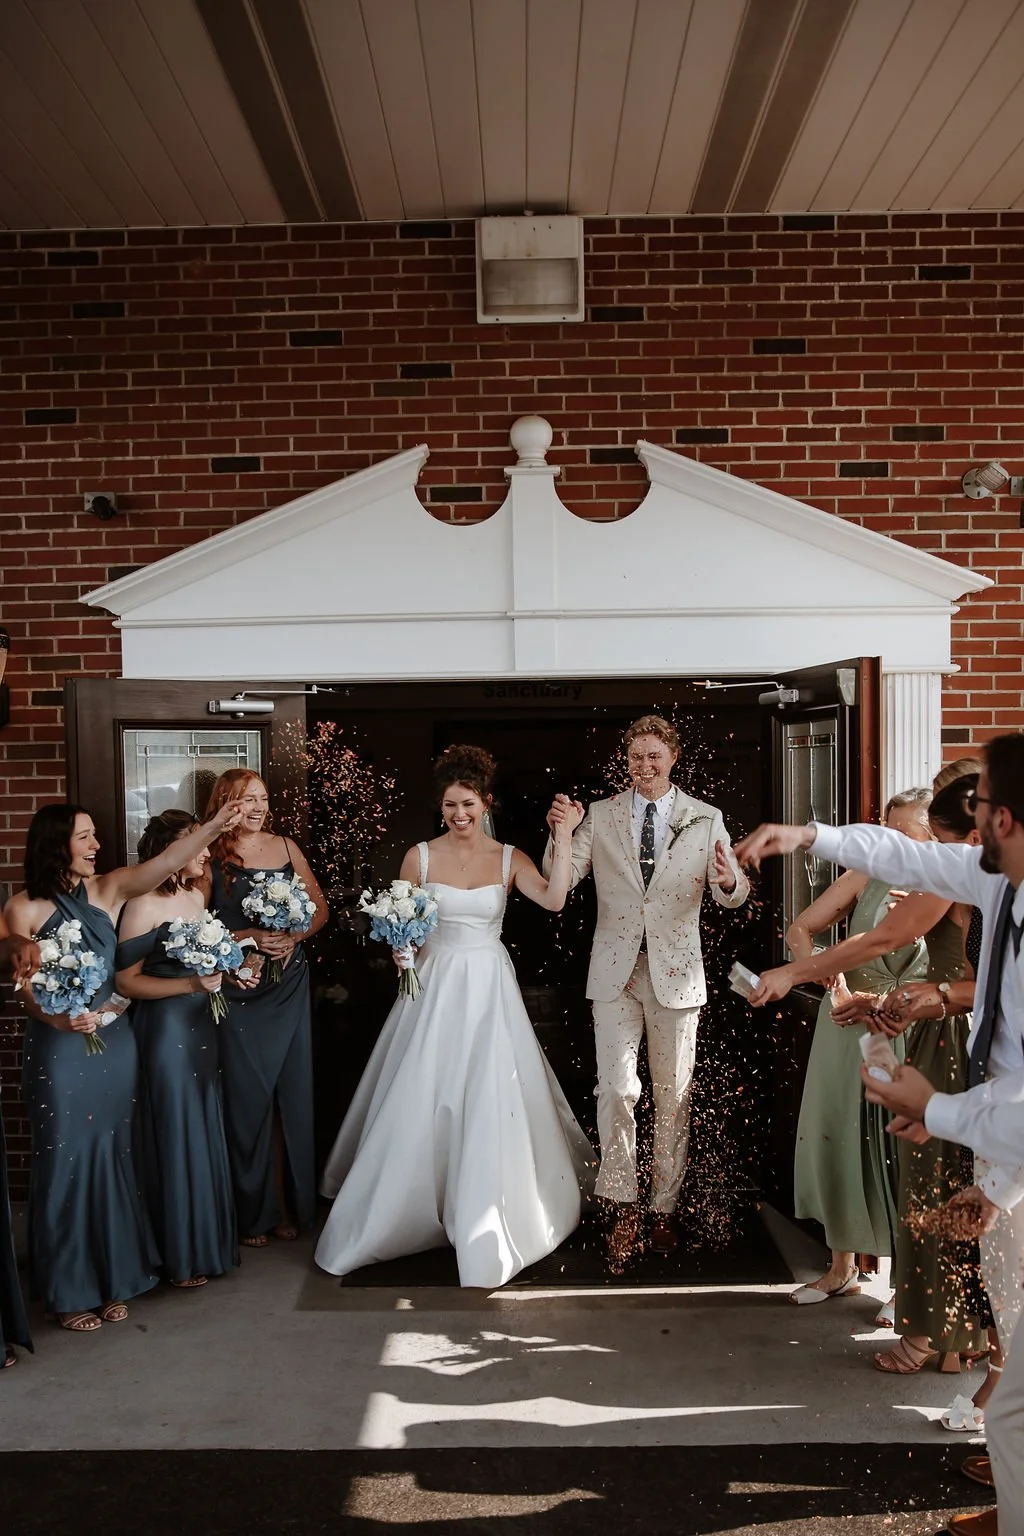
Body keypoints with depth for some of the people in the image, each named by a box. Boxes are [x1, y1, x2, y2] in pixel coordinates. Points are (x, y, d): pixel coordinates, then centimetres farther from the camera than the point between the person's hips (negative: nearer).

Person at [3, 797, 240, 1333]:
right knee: (66, 1163, 4)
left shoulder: (108, 890, 3)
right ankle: (69, 1291, 19)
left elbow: (164, 863, -10)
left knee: (112, 1159, 11)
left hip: (114, 1042, 4)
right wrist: (61, 1019, -27)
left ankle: (112, 1278, 25)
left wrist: (216, 823, -23)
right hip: (59, 1048, -4)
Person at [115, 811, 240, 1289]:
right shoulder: (144, 906, -15)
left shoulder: (197, 896, 7)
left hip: (202, 1027, 7)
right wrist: (191, 984, -23)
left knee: (207, 1133, 14)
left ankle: (209, 1240, 29)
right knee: (175, 1137, 3)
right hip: (164, 1030, -7)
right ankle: (180, 1255, 17)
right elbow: (126, 980, -17)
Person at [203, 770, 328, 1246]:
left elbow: (320, 908, 11)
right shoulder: (211, 857, -2)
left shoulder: (286, 847, 8)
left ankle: (292, 1206, 21)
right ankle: (253, 1212, 16)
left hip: (290, 988, 3)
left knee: (293, 1094, 7)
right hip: (239, 991, -3)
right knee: (247, 1098, 2)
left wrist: (294, 935, -6)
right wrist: (248, 937, -16)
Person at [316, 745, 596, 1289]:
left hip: (490, 988, 0)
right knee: (422, 1104, 3)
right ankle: (411, 1207, 22)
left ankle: (486, 1220, 18)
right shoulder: (420, 857, -1)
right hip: (434, 985, 0)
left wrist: (563, 837, -25)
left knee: (491, 1103, 1)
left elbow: (554, 900, -18)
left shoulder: (508, 858, 0)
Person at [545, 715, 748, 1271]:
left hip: (675, 971, 1)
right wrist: (559, 834, -21)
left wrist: (729, 881, -28)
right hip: (615, 971, 0)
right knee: (616, 1088, -8)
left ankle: (663, 1208, 24)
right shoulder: (600, 815, 3)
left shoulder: (705, 819, 2)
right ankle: (622, 1207, 7)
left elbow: (732, 895, -4)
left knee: (672, 1094, 9)